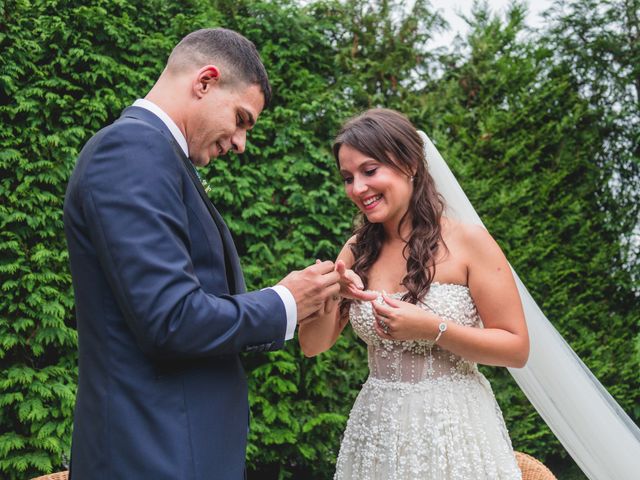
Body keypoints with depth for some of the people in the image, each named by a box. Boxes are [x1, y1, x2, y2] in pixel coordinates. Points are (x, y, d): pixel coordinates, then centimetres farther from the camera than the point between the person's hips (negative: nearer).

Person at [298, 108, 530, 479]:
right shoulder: (358, 251, 3)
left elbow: (517, 348, -10)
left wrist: (433, 330, -21)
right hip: (376, 430, 4)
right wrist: (328, 295, -15)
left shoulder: (467, 240, -10)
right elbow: (313, 346, 3)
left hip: (453, 429, -4)